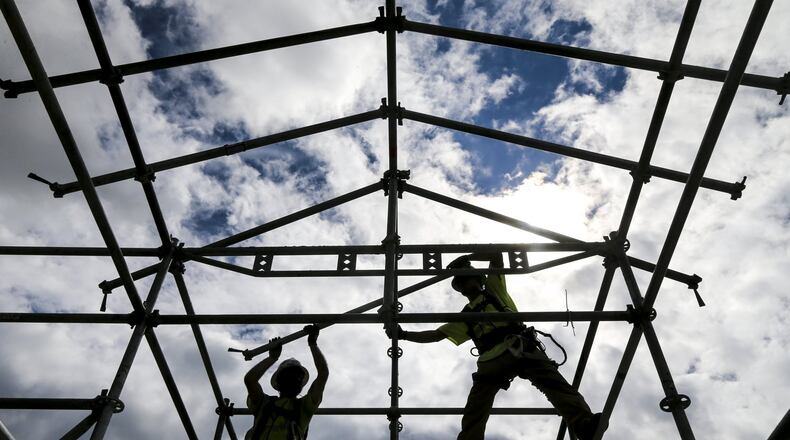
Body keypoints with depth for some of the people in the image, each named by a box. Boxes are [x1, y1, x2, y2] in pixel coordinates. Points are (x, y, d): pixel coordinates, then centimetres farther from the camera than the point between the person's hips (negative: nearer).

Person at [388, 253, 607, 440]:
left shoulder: (493, 289, 26)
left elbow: (497, 256, 18)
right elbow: (436, 335, 30)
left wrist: (464, 258, 20)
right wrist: (404, 335, 25)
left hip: (519, 347, -3)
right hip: (491, 360, 3)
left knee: (553, 381, -26)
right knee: (473, 416, -9)